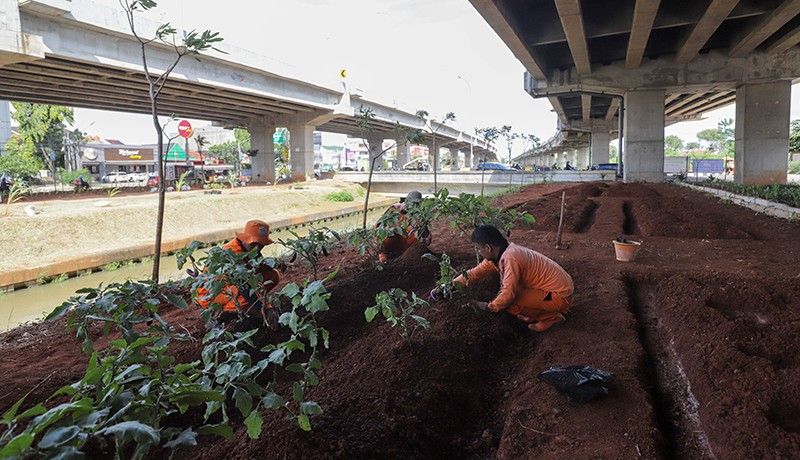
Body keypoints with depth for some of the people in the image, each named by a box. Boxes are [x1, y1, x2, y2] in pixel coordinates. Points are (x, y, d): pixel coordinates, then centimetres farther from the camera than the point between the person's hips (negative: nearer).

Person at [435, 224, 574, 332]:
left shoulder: (509, 258, -27)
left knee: (508, 303, -18)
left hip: (561, 296, -9)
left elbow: (508, 294, -28)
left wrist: (490, 307, -10)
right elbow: (476, 272, 8)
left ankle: (551, 316, -2)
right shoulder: (501, 252, 1)